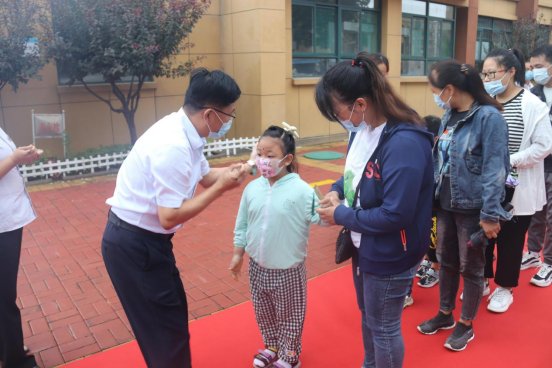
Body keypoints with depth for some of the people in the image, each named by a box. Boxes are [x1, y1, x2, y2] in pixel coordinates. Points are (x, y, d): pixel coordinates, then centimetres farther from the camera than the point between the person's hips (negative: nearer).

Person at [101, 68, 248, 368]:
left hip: (143, 238, 9)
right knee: (167, 327, 7)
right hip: (134, 245, -9)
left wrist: (234, 171, -3)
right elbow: (169, 217, -28)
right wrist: (221, 187, -22)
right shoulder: (174, 147, -29)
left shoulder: (183, 131, -1)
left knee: (172, 313, 23)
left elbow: (204, 175, 14)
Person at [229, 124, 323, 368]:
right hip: (258, 266, 5)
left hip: (288, 269, -4)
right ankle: (272, 347, 50)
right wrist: (238, 254, 9)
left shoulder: (300, 190, -19)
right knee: (263, 313, 24)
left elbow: (319, 216, -21)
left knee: (289, 316, 16)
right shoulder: (252, 188, -5)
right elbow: (241, 224, 4)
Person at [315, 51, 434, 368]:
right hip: (365, 248, 9)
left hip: (390, 258, -9)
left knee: (384, 328, 14)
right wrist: (337, 190, -7)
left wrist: (340, 215, -19)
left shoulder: (405, 143, -30)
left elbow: (394, 214, -31)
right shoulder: (364, 129, -2)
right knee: (368, 318, 28)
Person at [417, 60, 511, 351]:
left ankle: (466, 325, 30)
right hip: (446, 204, 7)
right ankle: (445, 314, 38)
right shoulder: (449, 115, 4)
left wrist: (490, 214, -19)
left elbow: (495, 169, -19)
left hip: (473, 208, -6)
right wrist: (434, 195, 11)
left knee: (470, 268, 11)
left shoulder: (488, 116, -18)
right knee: (446, 261, 19)